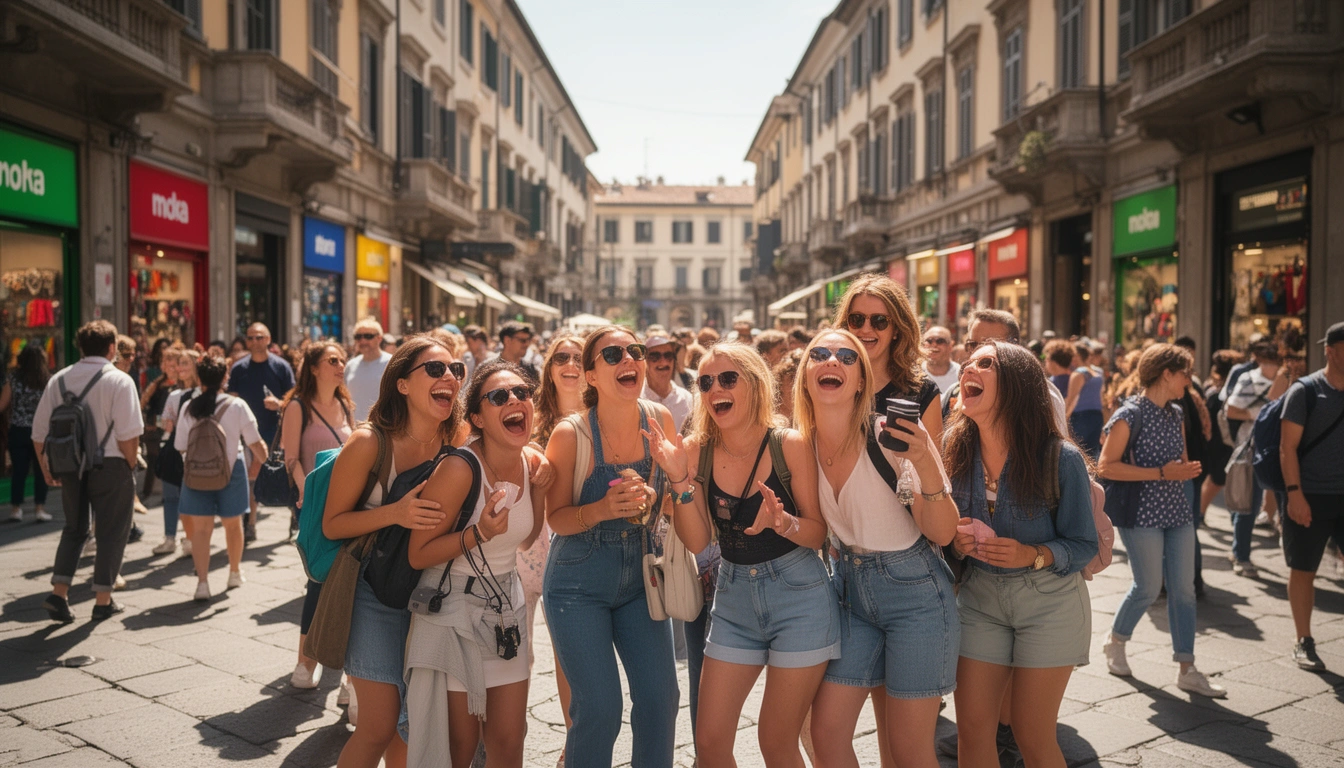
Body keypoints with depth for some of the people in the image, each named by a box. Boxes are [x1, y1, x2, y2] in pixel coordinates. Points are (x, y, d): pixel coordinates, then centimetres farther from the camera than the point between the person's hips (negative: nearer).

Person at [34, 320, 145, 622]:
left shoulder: (58, 379, 6)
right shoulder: (119, 380, -10)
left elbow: (39, 432, 8)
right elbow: (128, 435, -17)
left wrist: (46, 468, 18)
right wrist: (131, 467, -3)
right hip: (110, 466, -5)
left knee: (74, 529, 21)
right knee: (111, 532, 8)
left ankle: (58, 593, 13)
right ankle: (103, 601, 13)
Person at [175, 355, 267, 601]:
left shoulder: (189, 408, -4)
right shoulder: (236, 405, -10)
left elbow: (181, 447, 0)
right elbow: (255, 443, -8)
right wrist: (260, 461, 11)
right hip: (231, 470, 0)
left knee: (200, 528, 7)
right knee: (233, 524, 17)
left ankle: (202, 582, -1)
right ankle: (235, 573, 34)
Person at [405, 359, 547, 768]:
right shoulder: (459, 469, -23)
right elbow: (418, 555, -17)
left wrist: (540, 490, -3)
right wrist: (479, 534, -30)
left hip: (507, 607, 6)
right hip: (452, 611, -5)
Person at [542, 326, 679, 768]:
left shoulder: (660, 420, -6)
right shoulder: (570, 434, -16)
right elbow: (556, 516, -8)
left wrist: (650, 498, -16)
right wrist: (603, 509, -27)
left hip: (639, 579, 4)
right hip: (579, 585, -3)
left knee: (660, 697, 2)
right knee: (600, 707, -5)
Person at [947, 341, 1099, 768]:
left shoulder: (1061, 457, -16)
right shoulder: (956, 452, -5)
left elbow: (1084, 545, -8)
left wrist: (1033, 555, -26)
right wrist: (955, 542, -15)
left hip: (1049, 601, -3)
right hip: (979, 599, 3)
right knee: (972, 730, 4)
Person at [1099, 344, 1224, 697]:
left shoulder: (1176, 414, 11)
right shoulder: (1131, 414, -12)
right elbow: (1106, 466, -18)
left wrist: (1187, 469, 2)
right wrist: (1161, 473, -20)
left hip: (1177, 512, 7)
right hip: (1142, 513, -7)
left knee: (1183, 590, 6)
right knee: (1148, 588, 1)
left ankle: (1187, 670, 13)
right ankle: (1115, 643, 26)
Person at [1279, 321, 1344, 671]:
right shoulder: (1305, 391, -4)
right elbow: (1288, 446, -7)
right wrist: (1294, 494, -14)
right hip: (1311, 497, -3)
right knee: (1303, 570, 5)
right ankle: (1304, 643, 17)